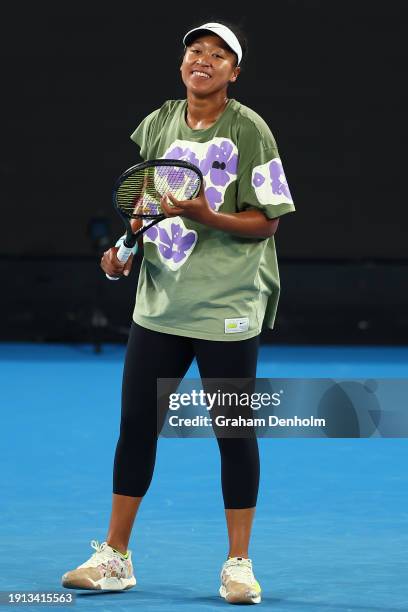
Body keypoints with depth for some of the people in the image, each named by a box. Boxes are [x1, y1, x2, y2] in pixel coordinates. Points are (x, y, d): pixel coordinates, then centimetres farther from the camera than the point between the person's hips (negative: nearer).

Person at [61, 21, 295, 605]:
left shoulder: (249, 130, -6)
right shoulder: (157, 124, 7)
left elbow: (266, 222, -8)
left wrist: (208, 217, -23)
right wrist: (123, 248, 1)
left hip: (228, 307, -4)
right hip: (159, 300, 4)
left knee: (235, 432, 1)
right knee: (135, 424, 6)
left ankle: (239, 565, 12)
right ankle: (115, 557, 16)